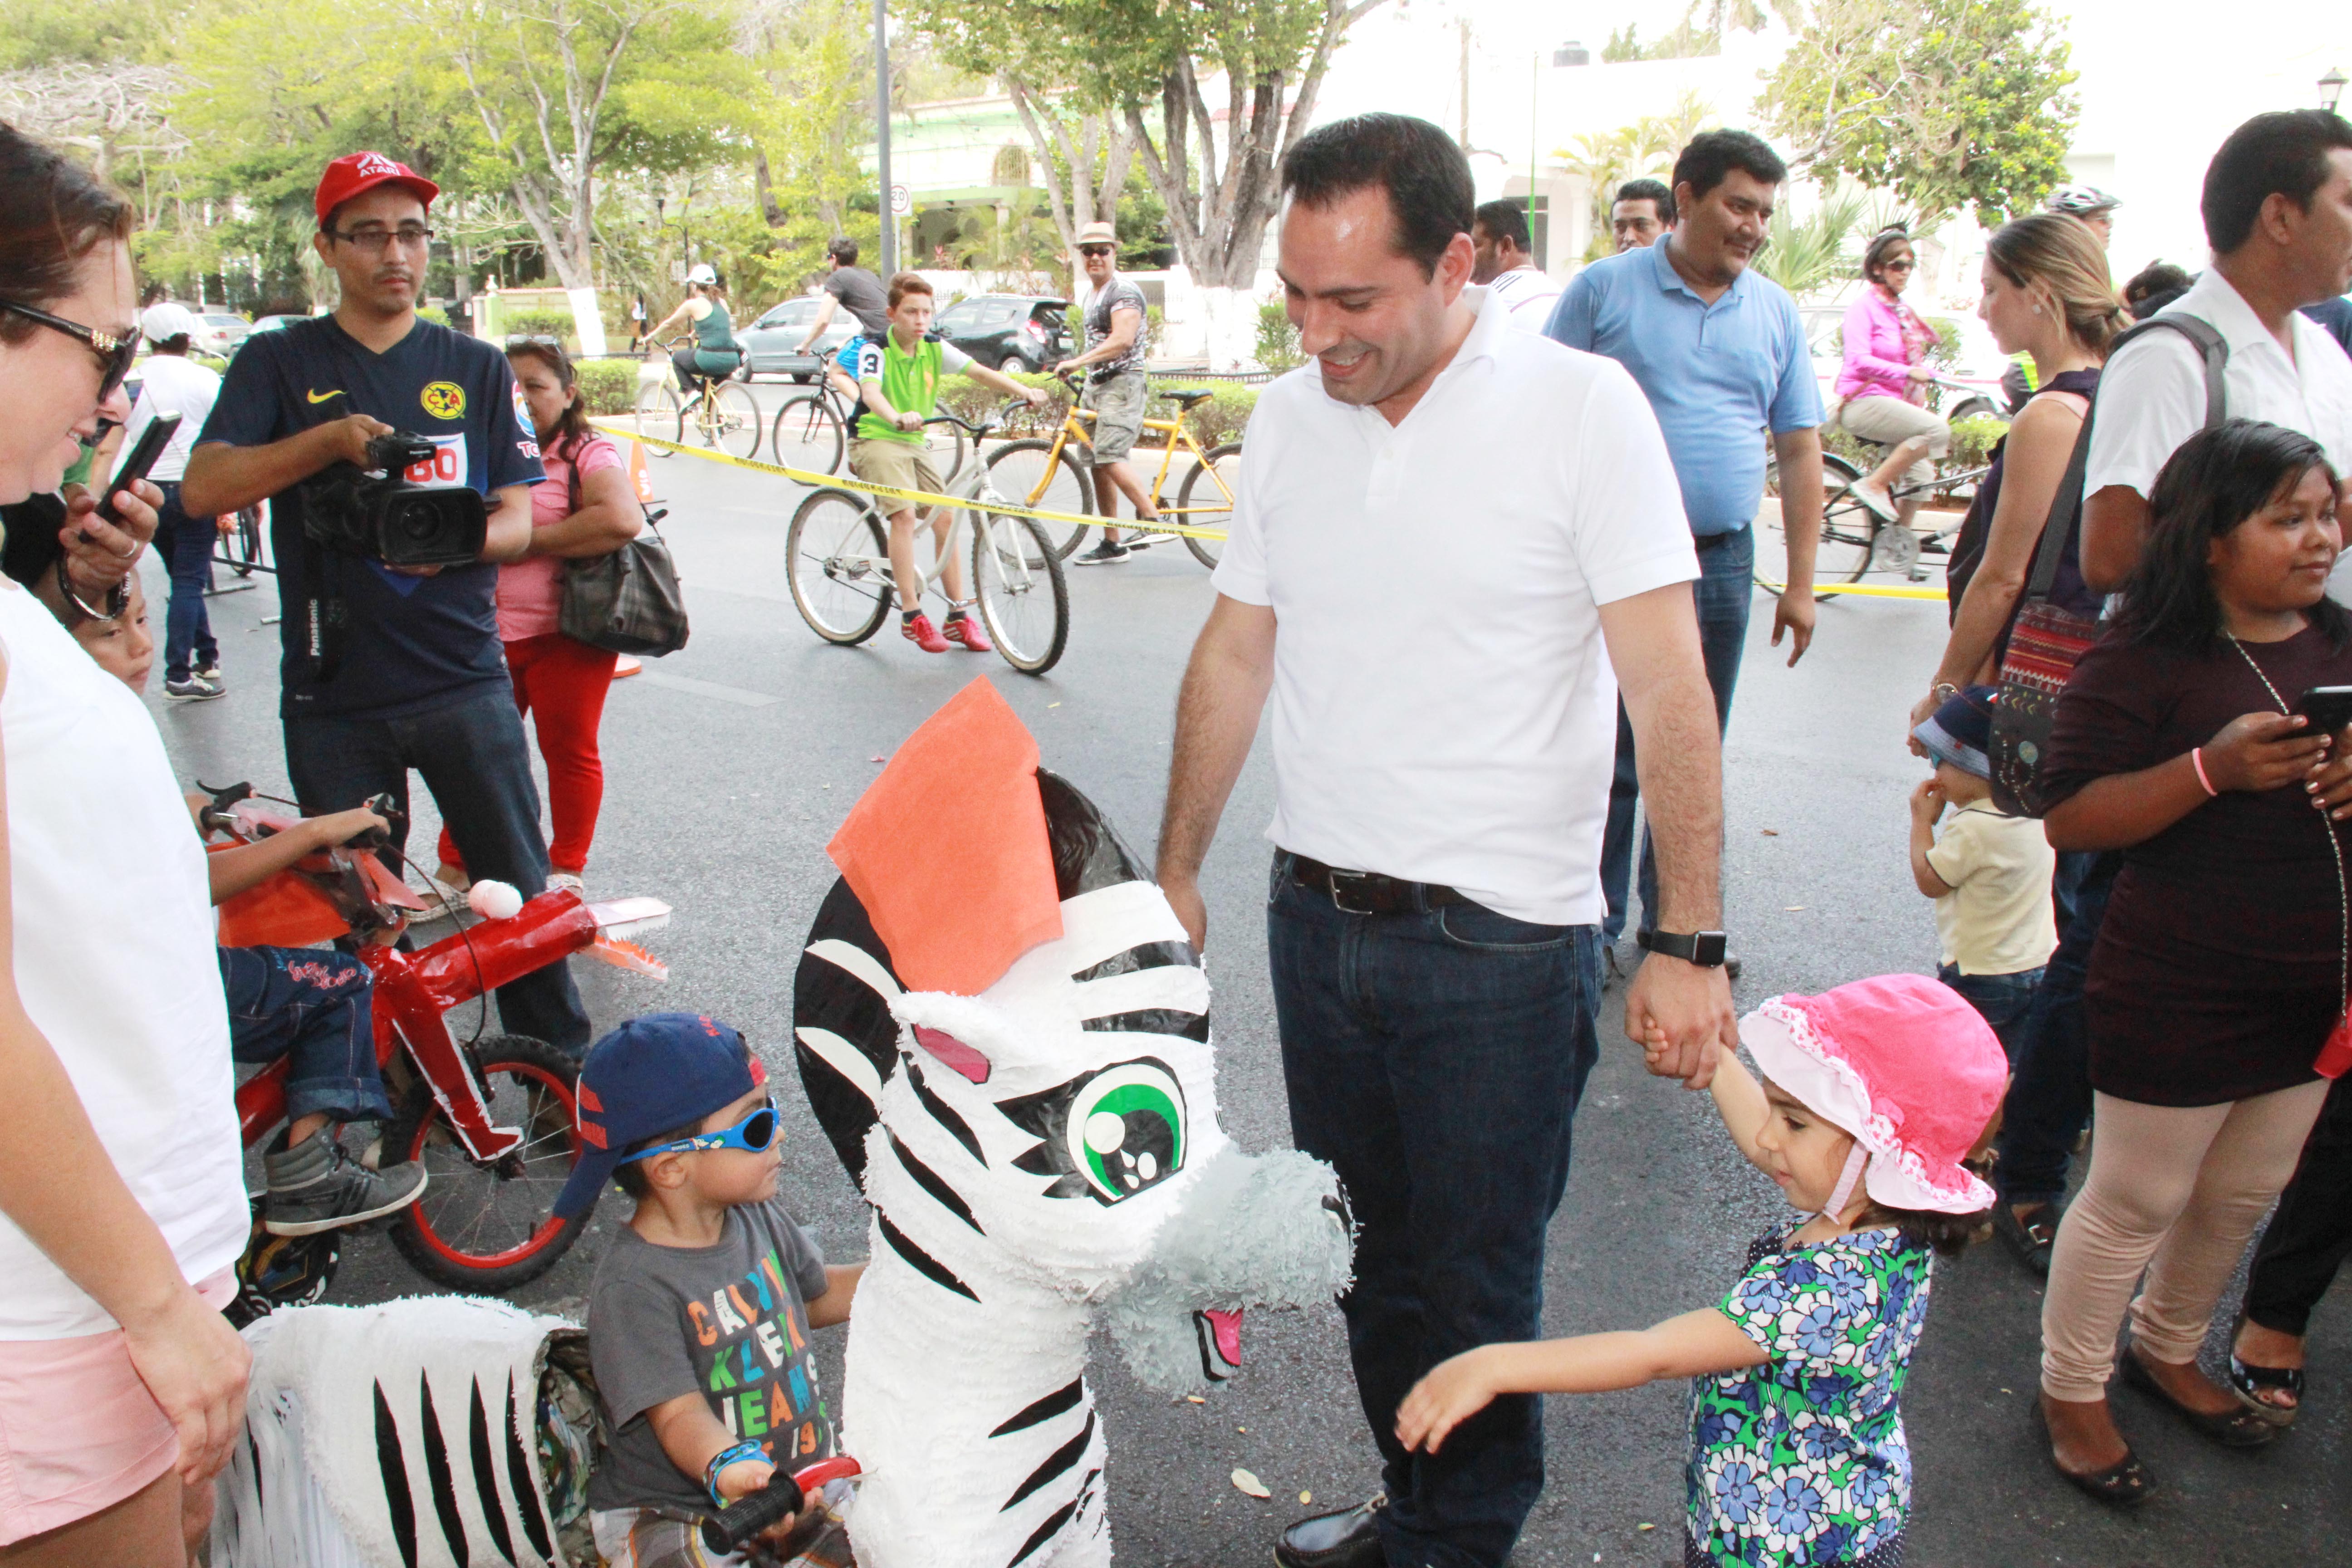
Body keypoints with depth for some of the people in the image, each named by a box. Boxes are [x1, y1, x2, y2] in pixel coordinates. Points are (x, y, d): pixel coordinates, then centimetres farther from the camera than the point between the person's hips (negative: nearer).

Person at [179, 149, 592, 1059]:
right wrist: (329, 439, -20)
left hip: (464, 683, 0)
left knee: (520, 890, 1)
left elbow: (516, 519, 4)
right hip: (333, 696, 0)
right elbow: (202, 489, -6)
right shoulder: (279, 363, 6)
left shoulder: (476, 369, 9)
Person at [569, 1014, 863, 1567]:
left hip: (801, 1475, 7)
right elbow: (679, 1413, -24)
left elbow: (817, 1295, 20)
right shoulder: (631, 1287, -21)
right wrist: (728, 1467, -45)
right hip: (672, 1513, -7)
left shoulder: (760, 1219, 2)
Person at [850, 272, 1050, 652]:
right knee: (905, 513, -24)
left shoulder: (935, 349, -1)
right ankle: (912, 616, -20)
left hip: (915, 443, 6)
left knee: (945, 519, 0)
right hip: (876, 440, -6)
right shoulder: (875, 351, -16)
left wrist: (1023, 391, -28)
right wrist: (898, 418, -56)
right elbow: (870, 392, -34)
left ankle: (958, 616, 8)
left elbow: (979, 372, -11)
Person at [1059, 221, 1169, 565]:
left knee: (1111, 457, -22)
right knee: (1097, 465, 7)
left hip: (1122, 382, -10)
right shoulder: (1091, 295, 19)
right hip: (1095, 385, 10)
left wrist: (1078, 362, -29)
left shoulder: (1124, 292, -11)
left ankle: (1154, 518, -14)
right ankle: (1110, 543, 11)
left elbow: (1122, 340, -25)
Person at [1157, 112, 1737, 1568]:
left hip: (1502, 942, -5)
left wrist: (1689, 944, -16)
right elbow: (1235, 654, 12)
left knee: (1474, 1287, 8)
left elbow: (1670, 691, -13)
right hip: (1317, 915, 5)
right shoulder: (1286, 416, 4)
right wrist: (1177, 873, 15)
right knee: (1369, 1254, 19)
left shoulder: (1582, 406, -11)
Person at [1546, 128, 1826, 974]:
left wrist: (1800, 583, 6)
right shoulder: (1604, 289, -1)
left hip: (1723, 564, 4)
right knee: (1610, 760, 0)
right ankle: (1594, 926, 13)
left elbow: (1800, 451, 11)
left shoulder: (1776, 313, 10)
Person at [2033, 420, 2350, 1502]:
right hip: (2178, 994, -7)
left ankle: (2167, 1353, 44)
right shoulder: (2147, 659, -16)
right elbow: (2070, 817, -19)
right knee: (2137, 1199, 7)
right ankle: (2071, 1390, 27)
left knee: (2245, 1195, 21)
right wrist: (2214, 770, -29)